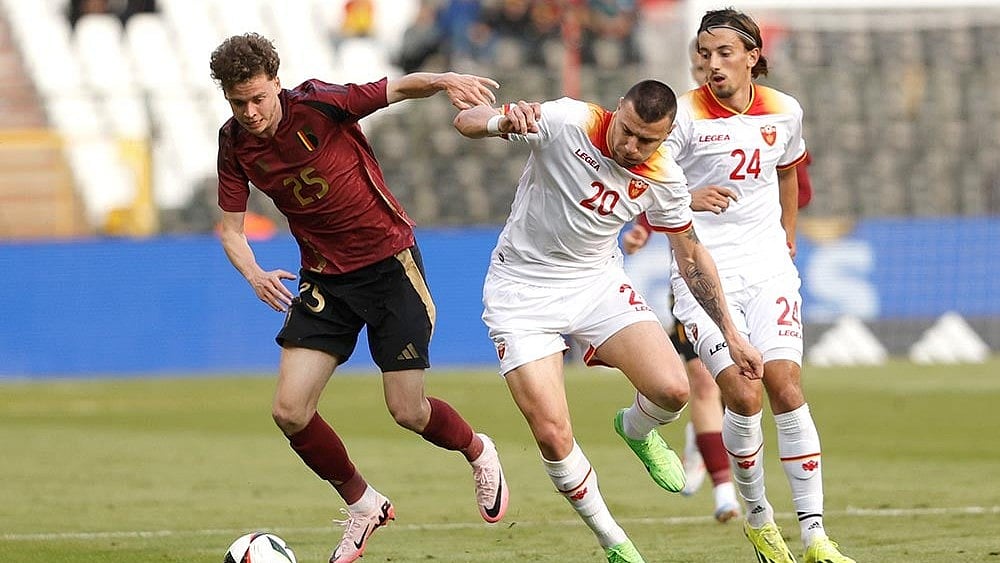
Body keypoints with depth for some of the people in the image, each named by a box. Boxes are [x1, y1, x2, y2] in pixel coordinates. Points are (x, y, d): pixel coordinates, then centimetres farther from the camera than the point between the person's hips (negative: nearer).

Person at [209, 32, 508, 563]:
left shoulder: (317, 104, -18)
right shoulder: (235, 144, -5)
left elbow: (399, 87, -21)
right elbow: (231, 229, 1)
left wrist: (446, 80, -43)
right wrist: (254, 275, -20)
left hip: (390, 264, -4)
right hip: (325, 277, 4)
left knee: (407, 412, -4)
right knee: (289, 411, -8)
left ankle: (477, 452, 30)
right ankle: (362, 505, 16)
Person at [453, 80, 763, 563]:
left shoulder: (664, 180, -9)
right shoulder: (566, 123, -21)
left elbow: (691, 254, 7)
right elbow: (466, 122, -21)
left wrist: (731, 335, 8)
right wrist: (503, 121, -45)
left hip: (598, 283, 3)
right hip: (522, 290, -3)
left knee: (672, 391, -19)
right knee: (553, 436, -14)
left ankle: (636, 430, 20)